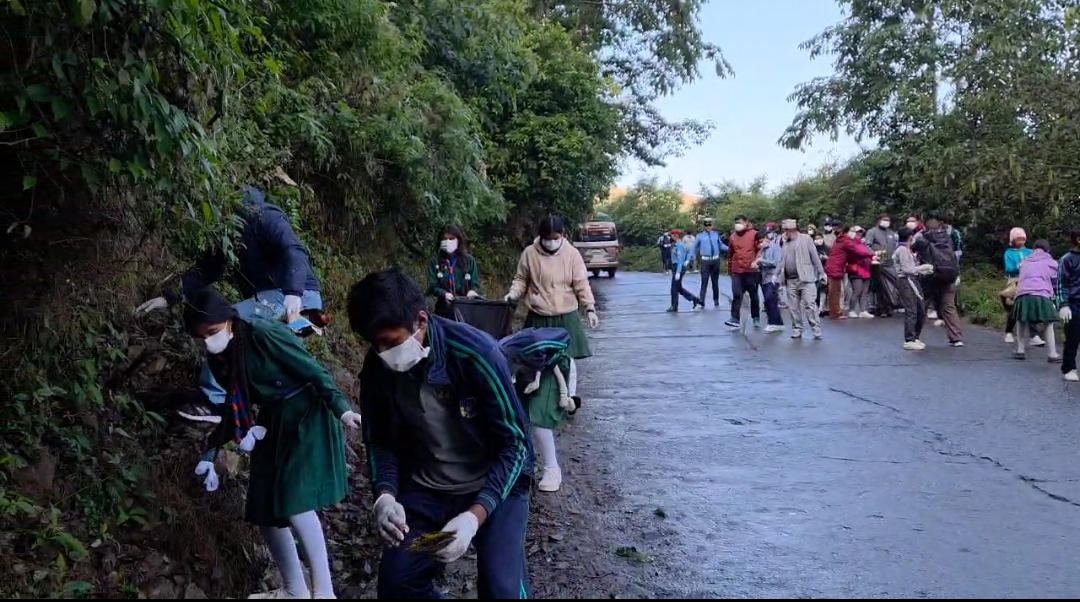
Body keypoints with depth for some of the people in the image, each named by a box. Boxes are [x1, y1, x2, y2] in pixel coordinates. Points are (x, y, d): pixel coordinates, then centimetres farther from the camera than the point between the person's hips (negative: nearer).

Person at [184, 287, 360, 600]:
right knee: (265, 510, 9)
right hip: (273, 423, 8)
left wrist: (341, 408, -33)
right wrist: (212, 450, 13)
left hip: (307, 416, -8)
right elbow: (235, 407, 15)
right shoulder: (219, 359, 4)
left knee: (295, 500, -21)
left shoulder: (265, 334, -19)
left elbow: (313, 371, -21)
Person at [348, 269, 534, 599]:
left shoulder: (476, 353, -26)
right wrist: (384, 496, -18)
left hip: (495, 485, -4)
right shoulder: (377, 368, -13)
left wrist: (476, 515, -32)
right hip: (425, 489, 4)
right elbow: (380, 441, 2)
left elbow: (515, 443, -20)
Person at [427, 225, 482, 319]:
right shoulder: (435, 262, 8)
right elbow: (432, 286, 1)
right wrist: (444, 294, -20)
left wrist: (472, 291, -17)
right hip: (444, 310, 0)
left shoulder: (469, 260, 10)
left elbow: (475, 284, 7)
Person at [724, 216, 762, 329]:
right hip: (737, 271, 3)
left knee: (754, 295, 9)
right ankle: (735, 319, -8)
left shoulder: (754, 234, -4)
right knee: (736, 295, -5)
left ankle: (756, 318, 21)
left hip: (751, 271, -3)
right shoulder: (733, 236, 9)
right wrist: (729, 268, 18)